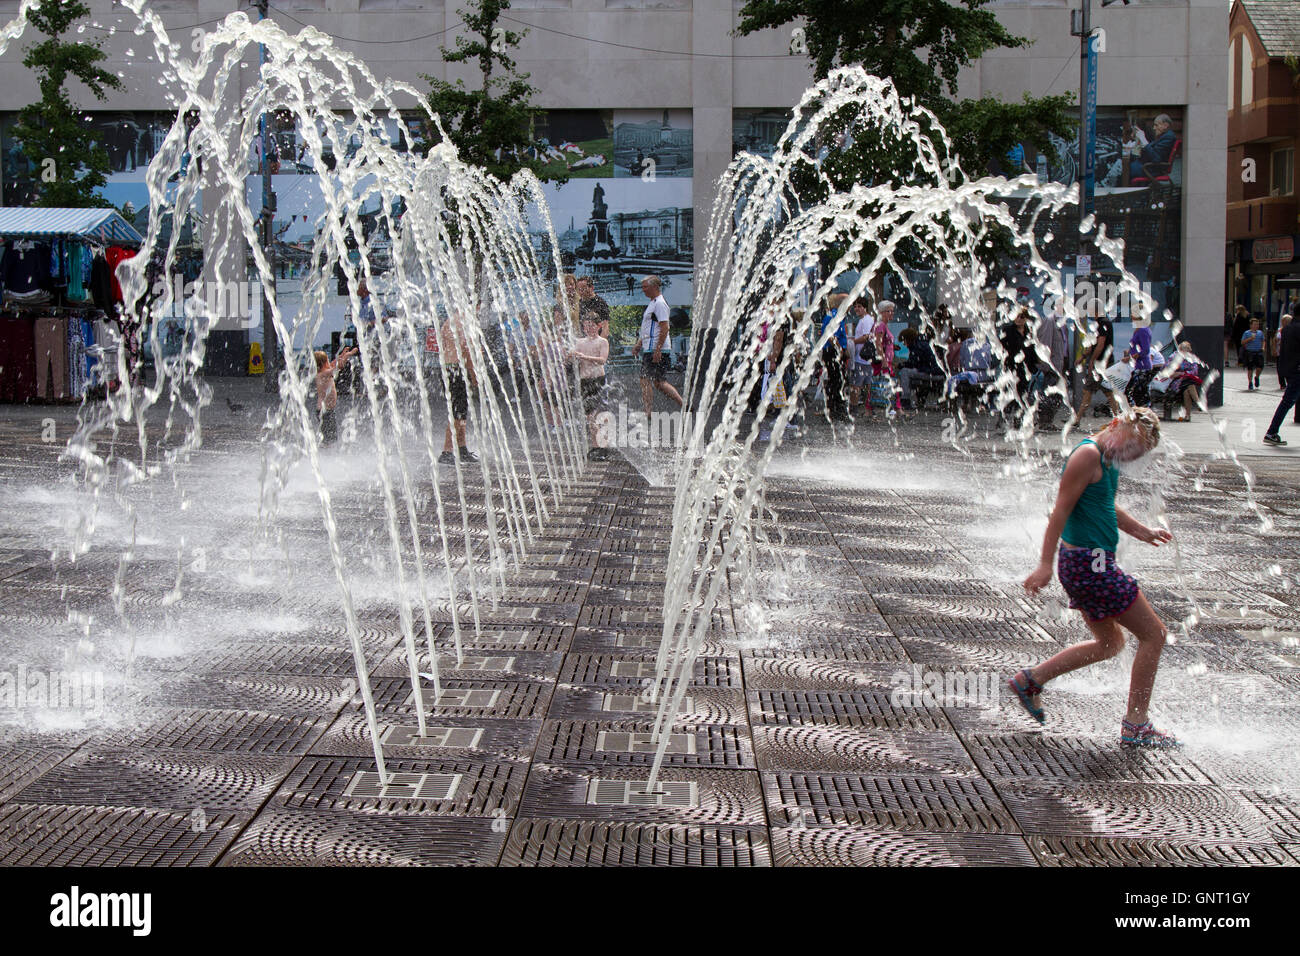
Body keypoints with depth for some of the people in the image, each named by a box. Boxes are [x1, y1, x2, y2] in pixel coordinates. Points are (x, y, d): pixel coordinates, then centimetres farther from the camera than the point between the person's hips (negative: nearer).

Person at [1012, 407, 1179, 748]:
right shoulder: (1088, 455, -17)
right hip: (1088, 563, -10)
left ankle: (1030, 680, 25)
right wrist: (1046, 564, -23)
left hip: (1093, 563, 10)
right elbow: (1062, 509, -20)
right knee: (1153, 634, -3)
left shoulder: (1109, 459, 13)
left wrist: (1142, 531, 22)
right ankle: (1135, 726, 3)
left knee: (1109, 643, 22)